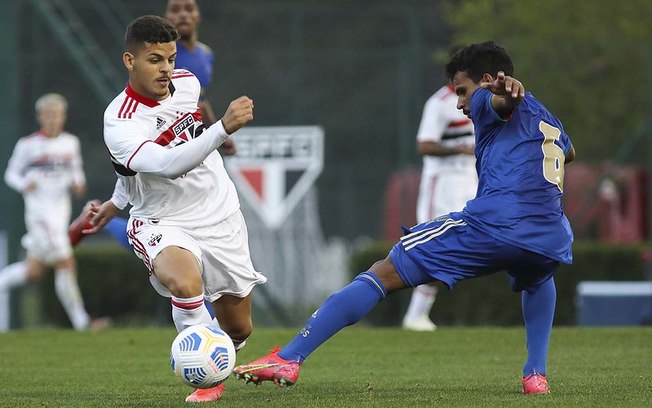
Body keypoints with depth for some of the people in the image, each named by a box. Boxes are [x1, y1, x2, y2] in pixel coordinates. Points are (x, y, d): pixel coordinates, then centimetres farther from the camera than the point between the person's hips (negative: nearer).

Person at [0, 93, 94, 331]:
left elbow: (76, 171, 21)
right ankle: (81, 322, -6)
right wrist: (24, 184, -18)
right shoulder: (28, 145, -3)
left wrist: (78, 184, -1)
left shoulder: (70, 142, 9)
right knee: (66, 265, -12)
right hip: (39, 214, -6)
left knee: (33, 272, 7)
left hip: (61, 212, 6)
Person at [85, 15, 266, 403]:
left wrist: (120, 200, 20)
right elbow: (167, 164, -43)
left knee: (238, 330, 9)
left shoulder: (187, 83, -4)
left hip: (220, 217, 5)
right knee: (185, 283, -38)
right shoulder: (119, 123, -25)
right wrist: (224, 127, -54)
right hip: (162, 224, -5)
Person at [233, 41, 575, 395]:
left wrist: (507, 89, -39)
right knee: (537, 279, 45)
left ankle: (288, 359, -9)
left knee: (383, 274, 0)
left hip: (492, 223, -7)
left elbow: (506, 101, -16)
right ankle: (536, 374, 24)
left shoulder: (490, 102, 11)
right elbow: (568, 152, 58)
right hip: (550, 240, 7)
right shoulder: (547, 120, 33)